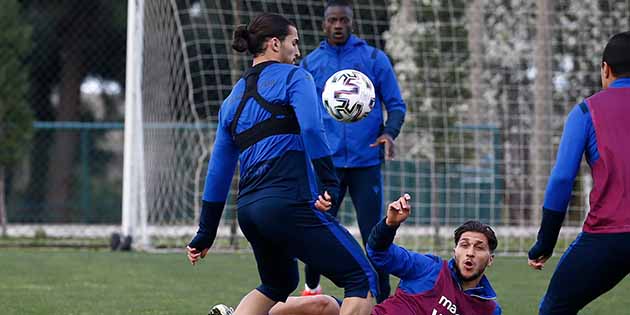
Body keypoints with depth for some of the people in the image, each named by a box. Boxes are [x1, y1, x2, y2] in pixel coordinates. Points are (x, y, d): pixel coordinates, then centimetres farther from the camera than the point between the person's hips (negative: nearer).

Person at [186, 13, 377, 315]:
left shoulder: (233, 99, 23)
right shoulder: (292, 77, 4)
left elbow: (218, 171, 23)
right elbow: (311, 129, -16)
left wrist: (206, 234, 26)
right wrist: (330, 184, -20)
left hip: (248, 208, 8)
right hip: (289, 201, -8)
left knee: (277, 284, 31)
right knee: (362, 281, -5)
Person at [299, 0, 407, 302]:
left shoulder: (374, 59, 3)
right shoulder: (309, 63, 8)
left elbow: (396, 104, 5)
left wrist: (390, 132, -14)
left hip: (366, 162, -1)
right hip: (326, 163, 1)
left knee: (373, 234, -3)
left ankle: (383, 300, 4)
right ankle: (311, 289, 26)